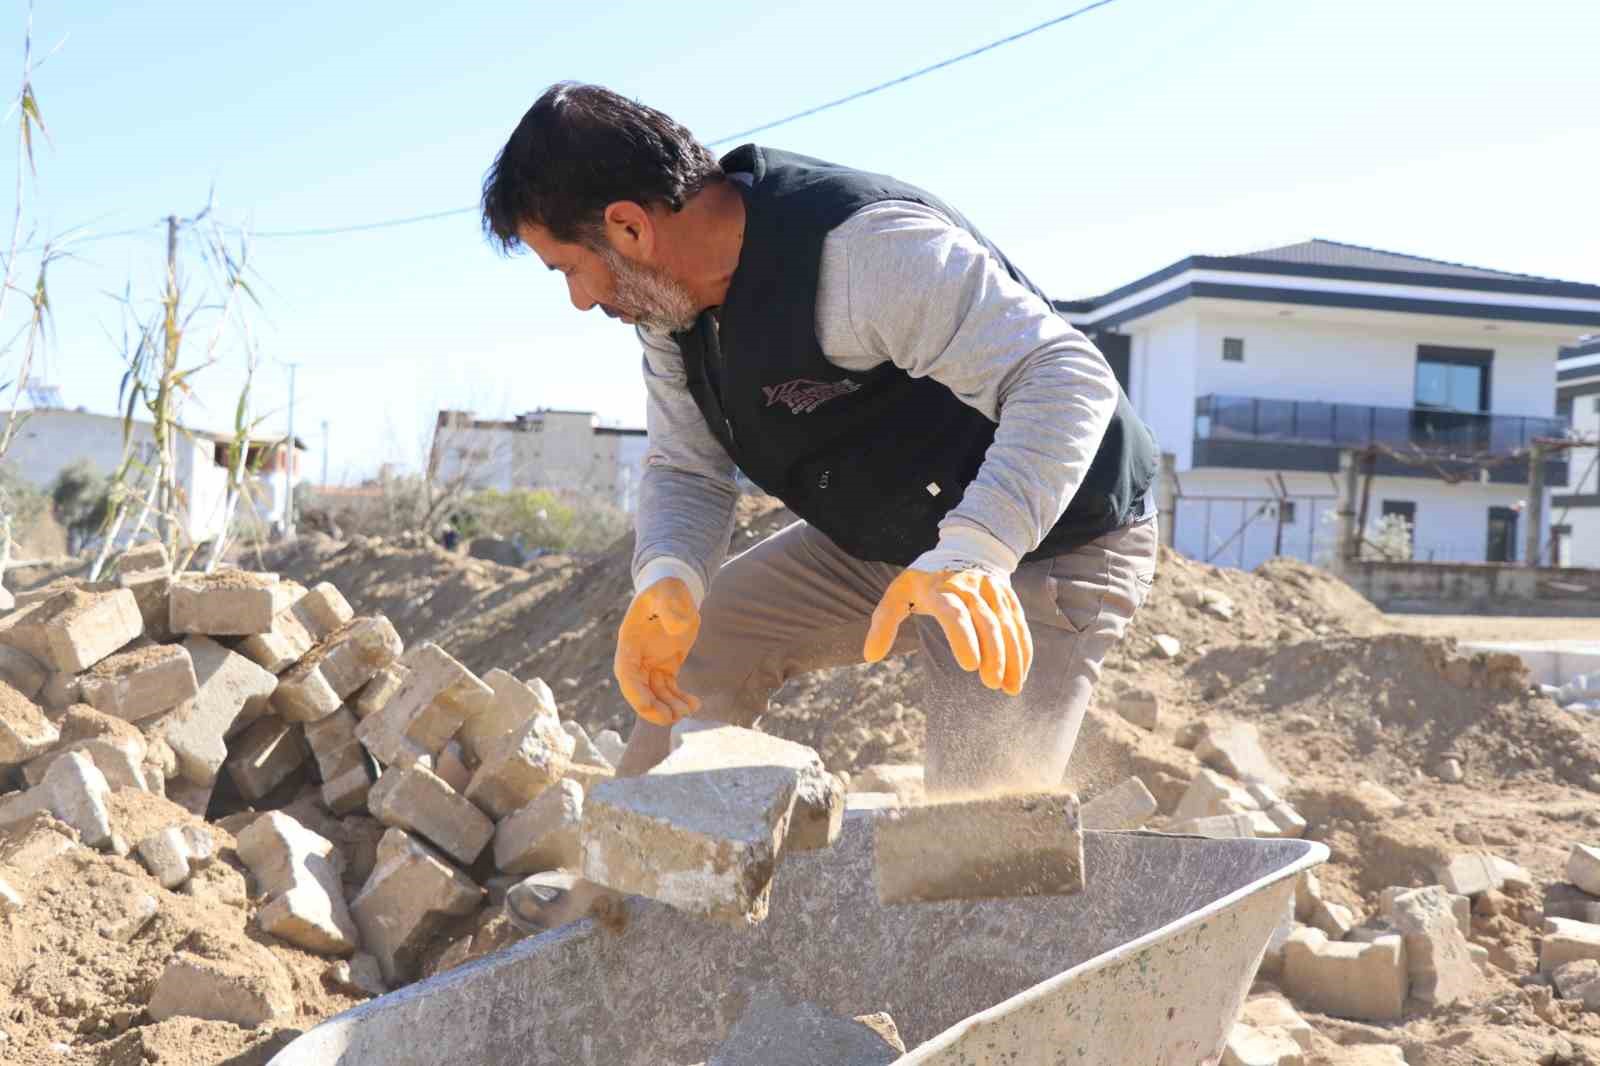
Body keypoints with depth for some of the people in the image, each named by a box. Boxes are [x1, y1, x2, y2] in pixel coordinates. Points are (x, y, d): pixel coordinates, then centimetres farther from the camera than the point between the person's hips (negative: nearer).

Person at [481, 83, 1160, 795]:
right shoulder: (669, 296, -4)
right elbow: (685, 469, 1)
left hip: (1054, 543, -8)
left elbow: (1066, 377, -38)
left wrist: (970, 553, -54)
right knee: (689, 642, 7)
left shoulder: (865, 247, -33)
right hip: (873, 543, 8)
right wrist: (666, 576, -23)